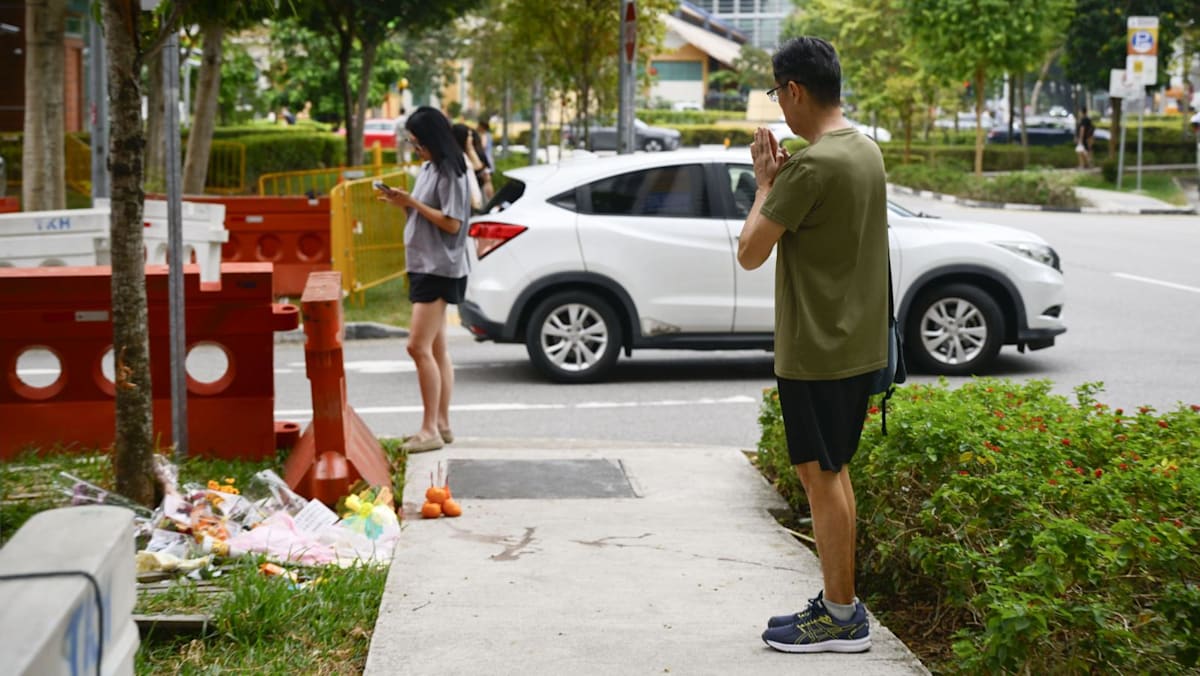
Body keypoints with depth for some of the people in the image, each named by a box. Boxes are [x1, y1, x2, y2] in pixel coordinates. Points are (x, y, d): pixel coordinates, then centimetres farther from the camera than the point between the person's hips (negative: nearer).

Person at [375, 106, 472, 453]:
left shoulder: (449, 172, -13)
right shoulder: (428, 168, 15)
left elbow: (452, 223, -18)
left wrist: (413, 203, -17)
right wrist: (402, 201, 3)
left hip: (439, 269, -10)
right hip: (424, 266, 10)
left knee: (419, 347, -14)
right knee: (435, 348, 12)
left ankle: (430, 429, -12)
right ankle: (441, 424, 17)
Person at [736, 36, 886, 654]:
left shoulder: (812, 164, -20)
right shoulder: (867, 152, 9)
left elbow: (751, 252, -17)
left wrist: (765, 183, -4)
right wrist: (779, 182, 9)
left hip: (816, 350, -9)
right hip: (859, 344, 9)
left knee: (820, 475, -1)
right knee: (834, 472, 17)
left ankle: (842, 617, 6)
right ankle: (837, 602, 24)